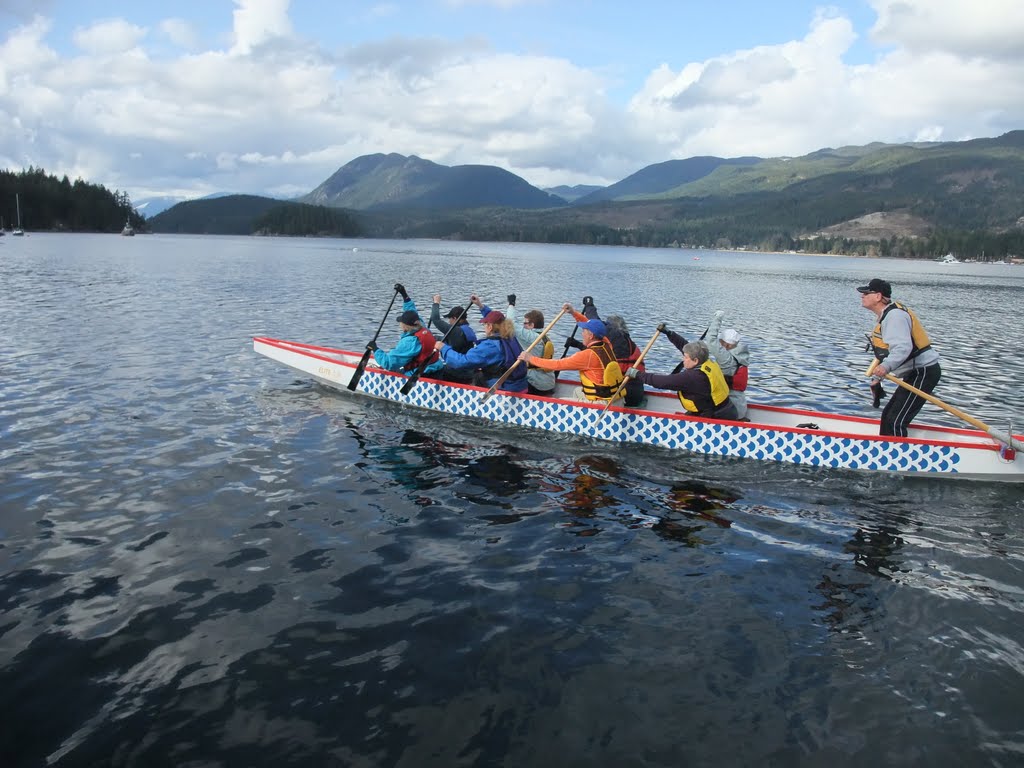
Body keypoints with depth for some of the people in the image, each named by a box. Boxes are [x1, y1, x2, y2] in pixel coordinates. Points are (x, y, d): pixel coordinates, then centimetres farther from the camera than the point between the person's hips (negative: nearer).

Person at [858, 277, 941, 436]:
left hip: (923, 372, -11)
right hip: (915, 373, 11)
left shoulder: (894, 315, -19)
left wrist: (886, 367, -46)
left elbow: (903, 348, -32)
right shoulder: (886, 315, 17)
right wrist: (878, 377, 16)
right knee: (887, 416, 17)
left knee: (896, 422, -14)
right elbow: (886, 351, 21)